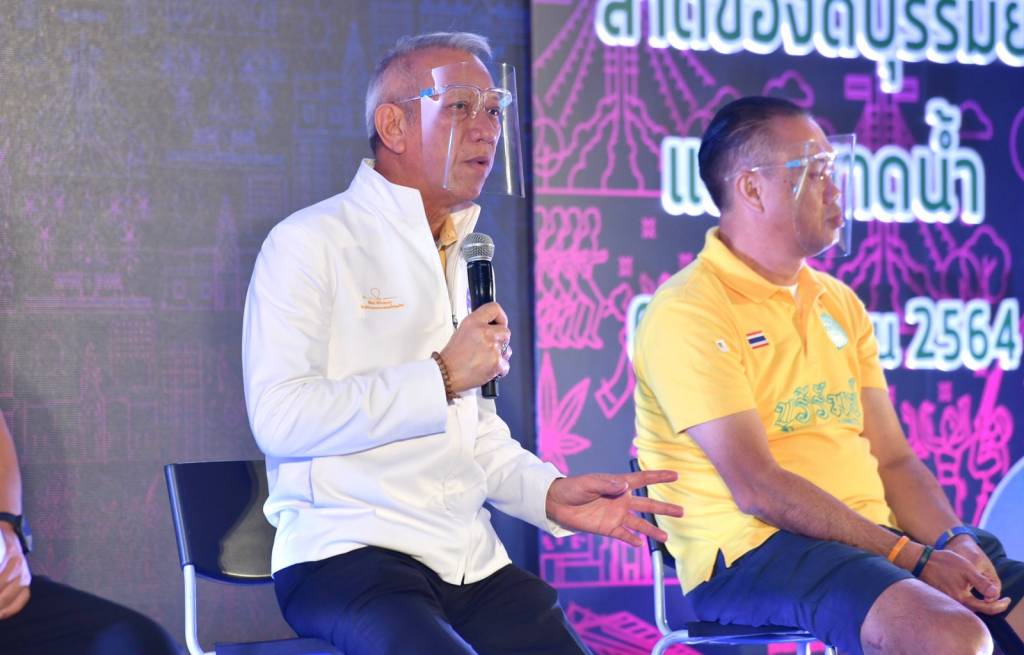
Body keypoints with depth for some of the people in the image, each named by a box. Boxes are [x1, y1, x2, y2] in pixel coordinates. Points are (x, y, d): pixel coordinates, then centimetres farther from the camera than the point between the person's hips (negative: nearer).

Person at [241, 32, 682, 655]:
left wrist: (550, 493, 7)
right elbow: (279, 417, -15)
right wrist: (442, 377, -11)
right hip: (347, 554, -7)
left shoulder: (469, 258, 23)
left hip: (473, 563, 7)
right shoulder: (311, 244, -2)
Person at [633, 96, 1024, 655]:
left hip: (874, 538, 7)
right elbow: (756, 488, -16)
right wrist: (913, 559, -18)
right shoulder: (688, 312, -8)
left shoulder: (839, 303, 17)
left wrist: (954, 541, -6)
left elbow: (893, 461, 15)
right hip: (749, 550, -7)